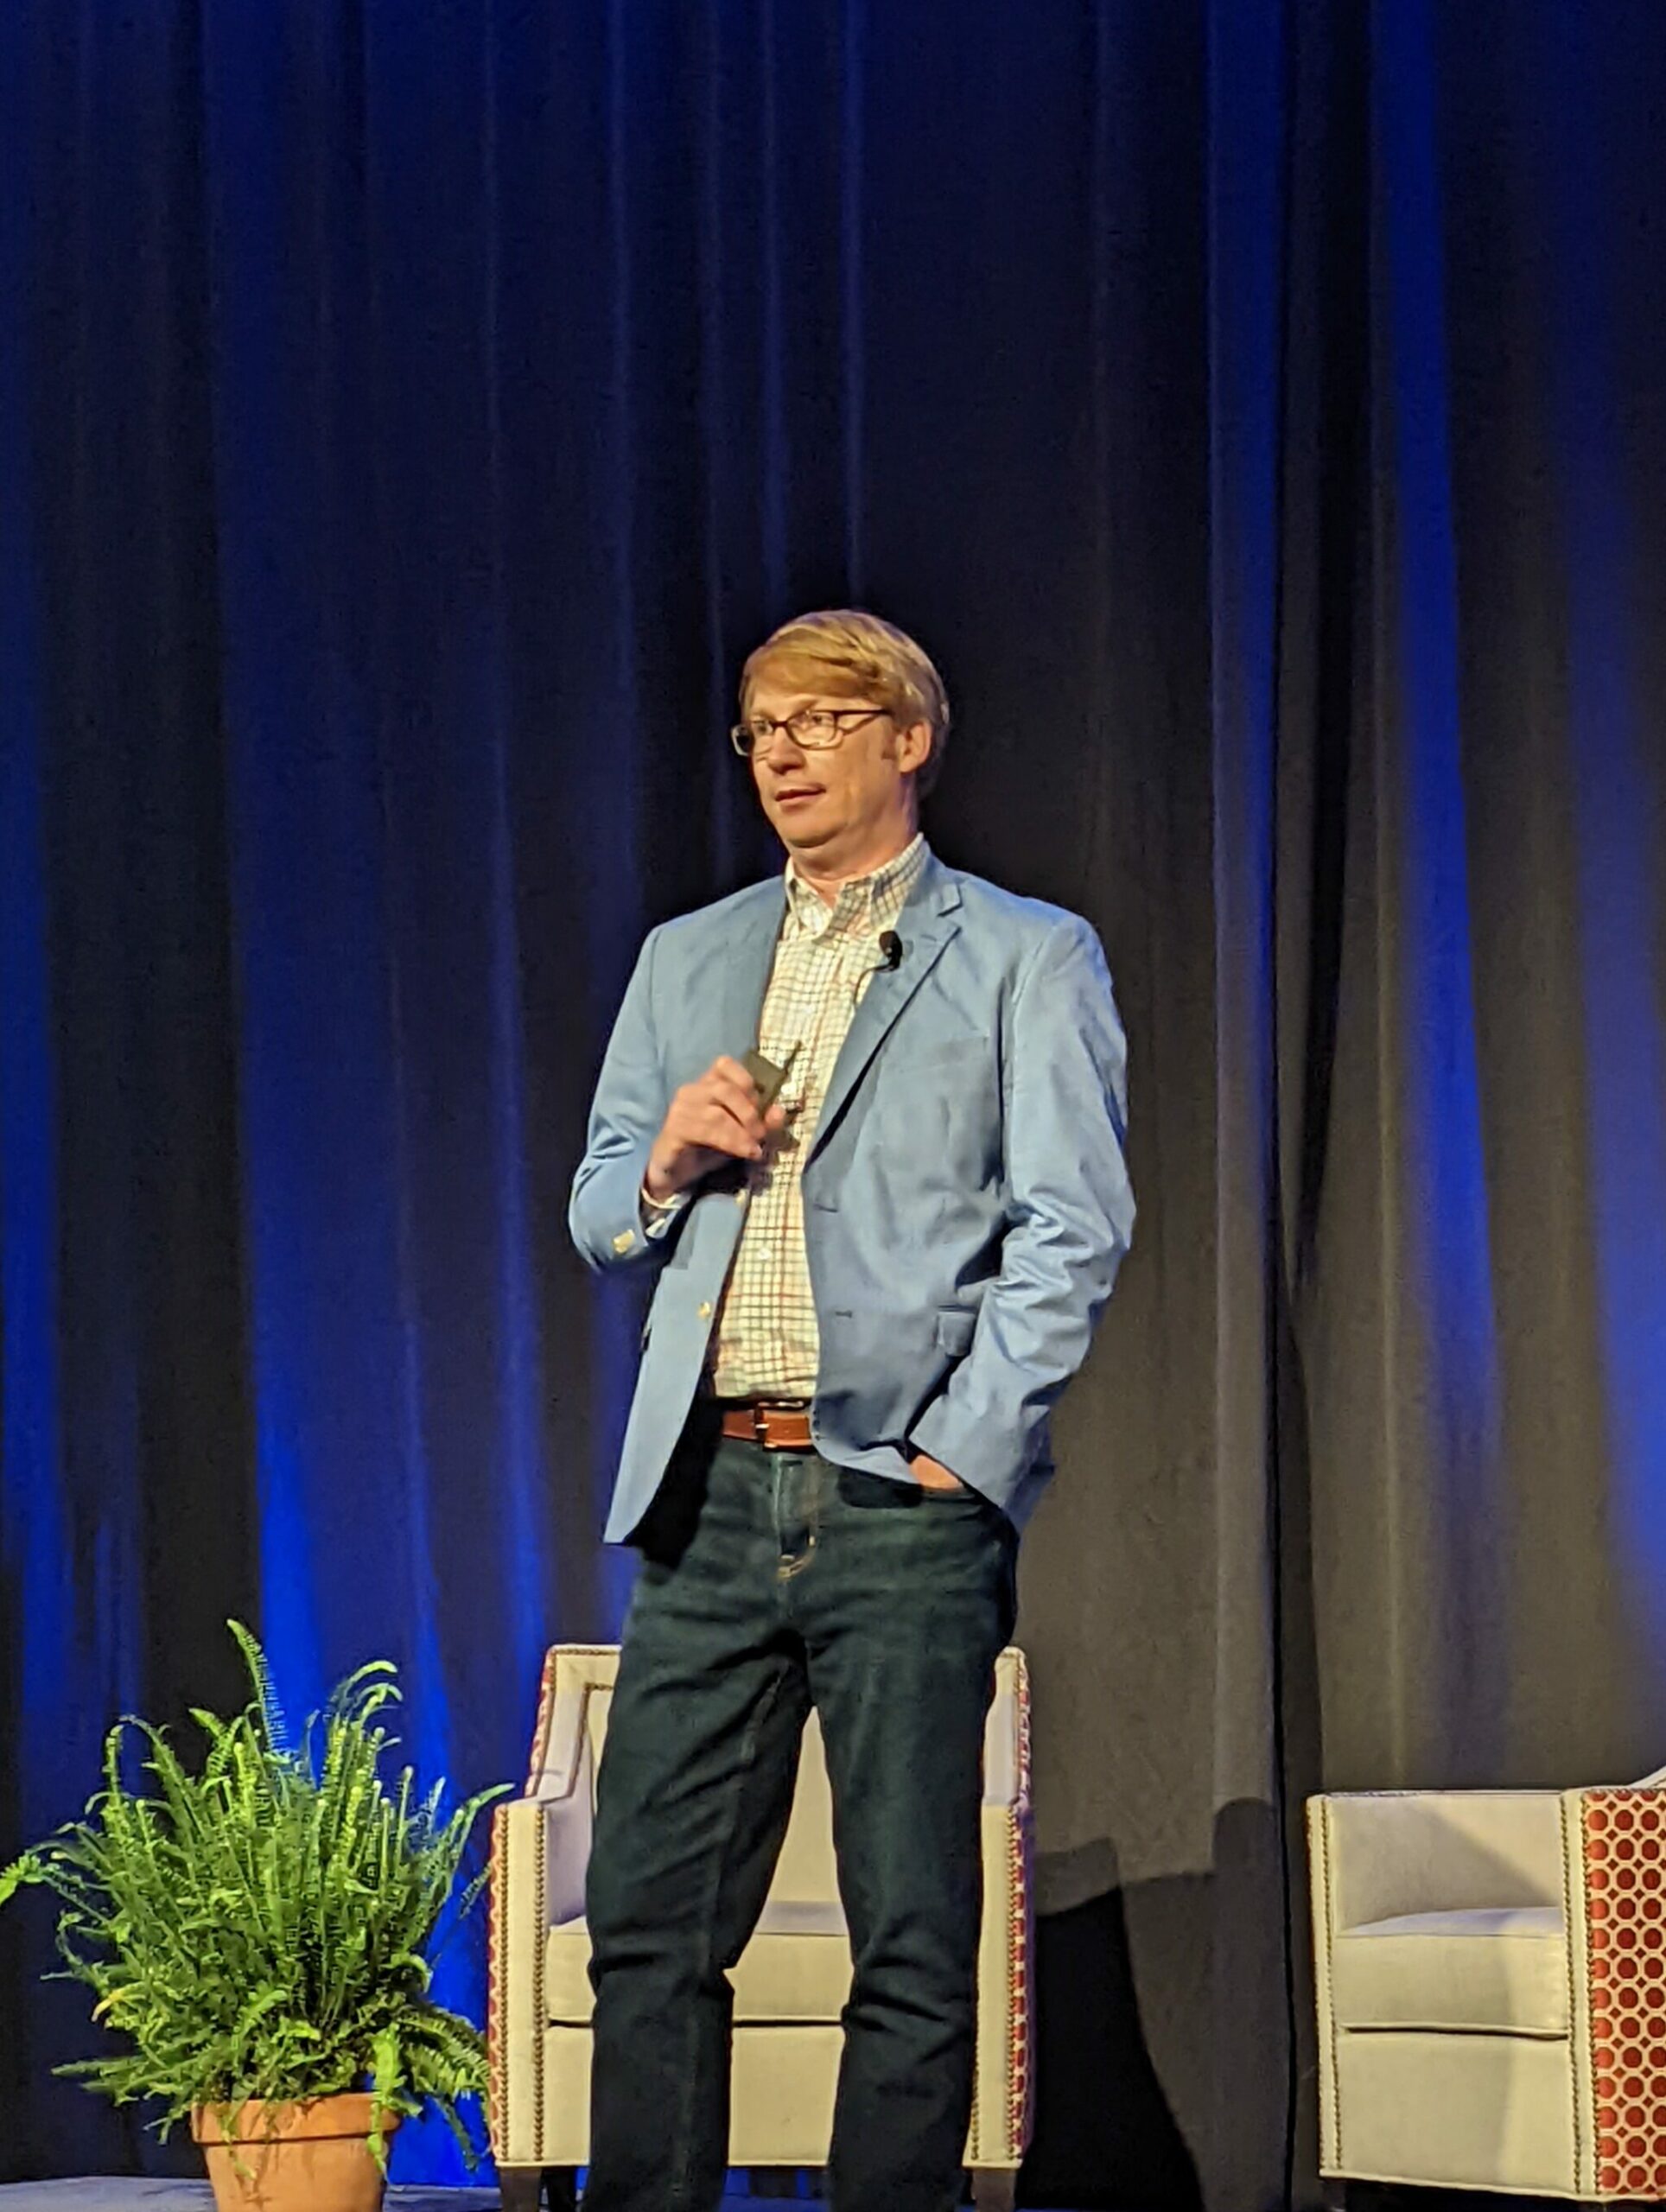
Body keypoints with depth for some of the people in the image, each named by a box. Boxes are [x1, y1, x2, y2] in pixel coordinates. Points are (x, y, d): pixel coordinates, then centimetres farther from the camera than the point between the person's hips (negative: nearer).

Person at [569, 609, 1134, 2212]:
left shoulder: (1024, 960, 6)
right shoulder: (684, 960, 20)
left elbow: (1072, 1234, -2)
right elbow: (600, 1223, 22)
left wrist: (966, 1454, -11)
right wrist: (663, 1164, -1)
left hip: (902, 1503, -4)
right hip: (709, 1495, 4)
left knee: (915, 1942, -3)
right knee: (650, 1922, 1)